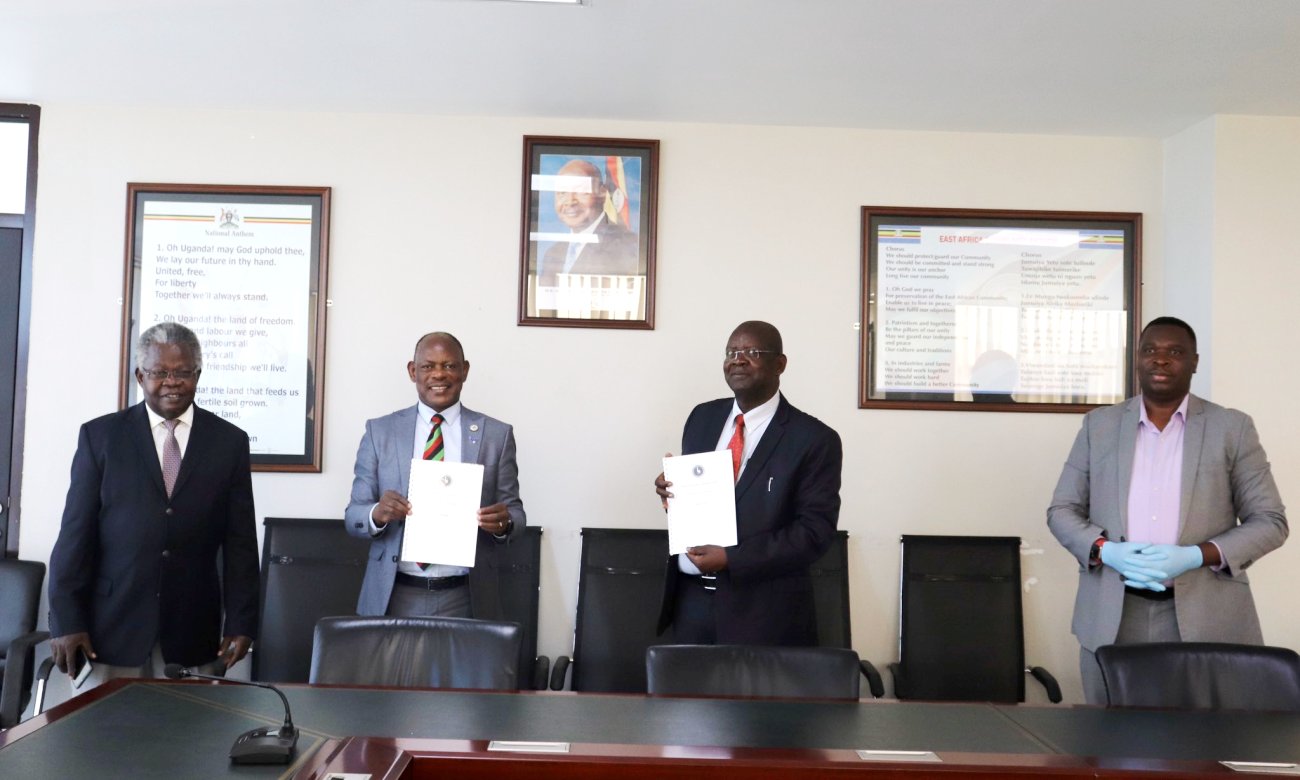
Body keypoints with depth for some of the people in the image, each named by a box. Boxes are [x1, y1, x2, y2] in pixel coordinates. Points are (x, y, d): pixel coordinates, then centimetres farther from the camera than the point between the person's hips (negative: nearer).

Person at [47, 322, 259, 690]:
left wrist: (240, 622, 0)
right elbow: (76, 533, 1)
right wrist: (66, 621, -4)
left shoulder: (230, 441, 5)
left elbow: (240, 542, 4)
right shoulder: (100, 435, 4)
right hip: (112, 627, 0)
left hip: (194, 633, 1)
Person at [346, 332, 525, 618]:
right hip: (394, 597, 0)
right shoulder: (380, 431, 2)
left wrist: (504, 522, -19)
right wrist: (377, 514, -20)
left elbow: (514, 511, 4)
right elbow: (353, 515, 2)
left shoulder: (496, 434, 2)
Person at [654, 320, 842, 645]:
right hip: (690, 597, 5)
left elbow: (816, 530, -13)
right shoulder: (702, 417, 8)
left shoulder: (814, 439, -8)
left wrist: (732, 559, -20)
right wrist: (671, 491, -7)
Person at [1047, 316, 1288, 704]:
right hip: (1111, 617, 1)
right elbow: (1061, 511, 8)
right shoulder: (1099, 424, 7)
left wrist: (1196, 556, -15)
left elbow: (1269, 521, 2)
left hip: (1205, 619, -1)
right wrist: (1105, 550, -12)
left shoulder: (1232, 428, 3)